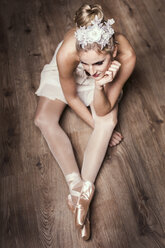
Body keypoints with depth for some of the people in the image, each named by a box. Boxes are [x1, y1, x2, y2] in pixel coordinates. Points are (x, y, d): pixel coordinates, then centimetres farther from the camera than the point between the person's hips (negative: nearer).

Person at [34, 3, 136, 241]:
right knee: (44, 119, -21)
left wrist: (100, 86, -49)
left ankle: (83, 192, -23)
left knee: (109, 119, -26)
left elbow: (102, 111, -29)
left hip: (102, 82, 1)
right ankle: (77, 185, -20)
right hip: (66, 75, 0)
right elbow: (71, 96, -21)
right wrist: (97, 126, -16)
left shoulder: (126, 56, -38)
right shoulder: (66, 54, -42)